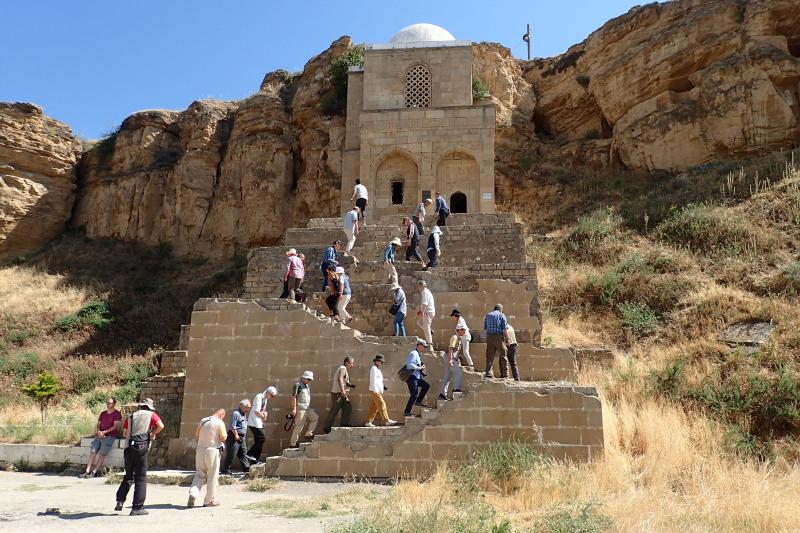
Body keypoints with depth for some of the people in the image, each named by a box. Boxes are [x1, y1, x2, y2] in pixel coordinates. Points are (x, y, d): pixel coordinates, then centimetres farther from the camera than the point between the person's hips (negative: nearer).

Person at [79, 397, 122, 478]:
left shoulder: (117, 414, -1)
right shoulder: (103, 413, 18)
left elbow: (115, 426, -9)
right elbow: (98, 425, 15)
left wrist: (104, 432, -16)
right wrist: (98, 432, -6)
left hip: (109, 436, -5)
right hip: (99, 435, 5)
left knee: (102, 454, -11)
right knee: (93, 452, -8)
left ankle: (94, 472, -12)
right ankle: (87, 471, -11)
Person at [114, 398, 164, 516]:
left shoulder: (131, 416, 18)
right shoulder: (151, 415, 7)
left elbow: (124, 433, 18)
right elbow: (161, 426, -9)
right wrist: (153, 433, 8)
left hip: (129, 448, 4)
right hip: (142, 447, -4)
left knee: (128, 476, 19)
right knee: (141, 478, 2)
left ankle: (120, 501, 9)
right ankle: (137, 507, 2)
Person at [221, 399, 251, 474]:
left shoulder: (244, 414, 15)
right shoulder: (236, 413, -15)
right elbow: (233, 427, -20)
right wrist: (236, 435, -18)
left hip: (241, 437, 9)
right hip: (234, 437, -9)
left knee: (242, 454, 12)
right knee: (231, 454, -4)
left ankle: (246, 468, 14)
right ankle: (225, 470, 3)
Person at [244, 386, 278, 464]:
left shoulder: (265, 399, 14)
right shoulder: (259, 397, -14)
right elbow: (256, 411, -19)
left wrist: (264, 414, -1)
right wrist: (263, 417, -5)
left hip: (259, 424, 9)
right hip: (254, 423, -9)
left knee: (258, 441, 9)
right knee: (262, 438, -15)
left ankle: (255, 461, 14)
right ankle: (249, 454, -10)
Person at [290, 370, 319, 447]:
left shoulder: (306, 385, 16)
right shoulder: (297, 385, -11)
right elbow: (294, 397, -15)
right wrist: (294, 409, -19)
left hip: (307, 408, 9)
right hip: (300, 408, -9)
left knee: (315, 417, 6)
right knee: (299, 426, -6)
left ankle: (308, 434, 8)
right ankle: (292, 443, 1)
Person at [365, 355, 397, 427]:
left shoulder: (378, 369, 21)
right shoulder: (374, 369, -8)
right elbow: (373, 380, -15)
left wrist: (383, 387, 12)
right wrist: (375, 390, -19)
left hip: (378, 391, 10)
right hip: (375, 391, -10)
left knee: (374, 407, 7)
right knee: (382, 405, -10)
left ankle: (368, 422, 9)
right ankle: (387, 420, -10)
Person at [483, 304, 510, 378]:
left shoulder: (487, 315, 14)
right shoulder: (502, 315, 2)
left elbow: (485, 327, 16)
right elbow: (505, 329, -6)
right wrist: (507, 338, -1)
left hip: (489, 336, 3)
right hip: (499, 337, -3)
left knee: (489, 356, 4)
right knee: (503, 356, 7)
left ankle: (489, 374, -3)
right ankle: (504, 374, 8)